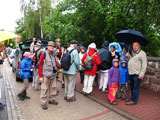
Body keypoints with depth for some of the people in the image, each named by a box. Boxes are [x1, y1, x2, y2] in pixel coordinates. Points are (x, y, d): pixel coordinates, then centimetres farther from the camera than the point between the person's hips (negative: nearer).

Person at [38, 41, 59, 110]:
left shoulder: (54, 55, 11)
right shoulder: (44, 54, -8)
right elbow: (40, 65, -9)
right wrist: (40, 76, -12)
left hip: (53, 75, 6)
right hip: (46, 75, -6)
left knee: (53, 88, 13)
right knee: (45, 89, 0)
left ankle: (52, 99, 30)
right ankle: (43, 103, 12)